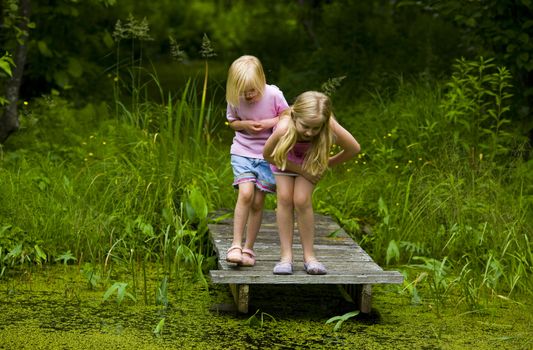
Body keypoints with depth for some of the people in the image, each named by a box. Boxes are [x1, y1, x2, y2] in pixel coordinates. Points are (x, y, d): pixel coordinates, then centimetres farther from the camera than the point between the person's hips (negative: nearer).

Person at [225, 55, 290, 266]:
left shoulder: (273, 95, -15)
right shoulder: (234, 99, -10)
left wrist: (270, 123, -18)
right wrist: (245, 125, -14)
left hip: (267, 154, 0)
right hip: (242, 152, 0)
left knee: (258, 202, -1)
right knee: (245, 194, -20)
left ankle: (248, 249, 12)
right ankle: (236, 246, -15)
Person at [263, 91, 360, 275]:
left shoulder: (331, 128, -41)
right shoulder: (284, 128, -42)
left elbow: (354, 149, -22)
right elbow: (268, 155, -22)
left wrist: (327, 163, -10)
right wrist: (300, 170, -21)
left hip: (311, 160, 0)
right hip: (285, 157, 0)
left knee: (302, 201, -13)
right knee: (285, 198, -11)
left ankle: (309, 256, -1)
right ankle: (286, 256, -3)